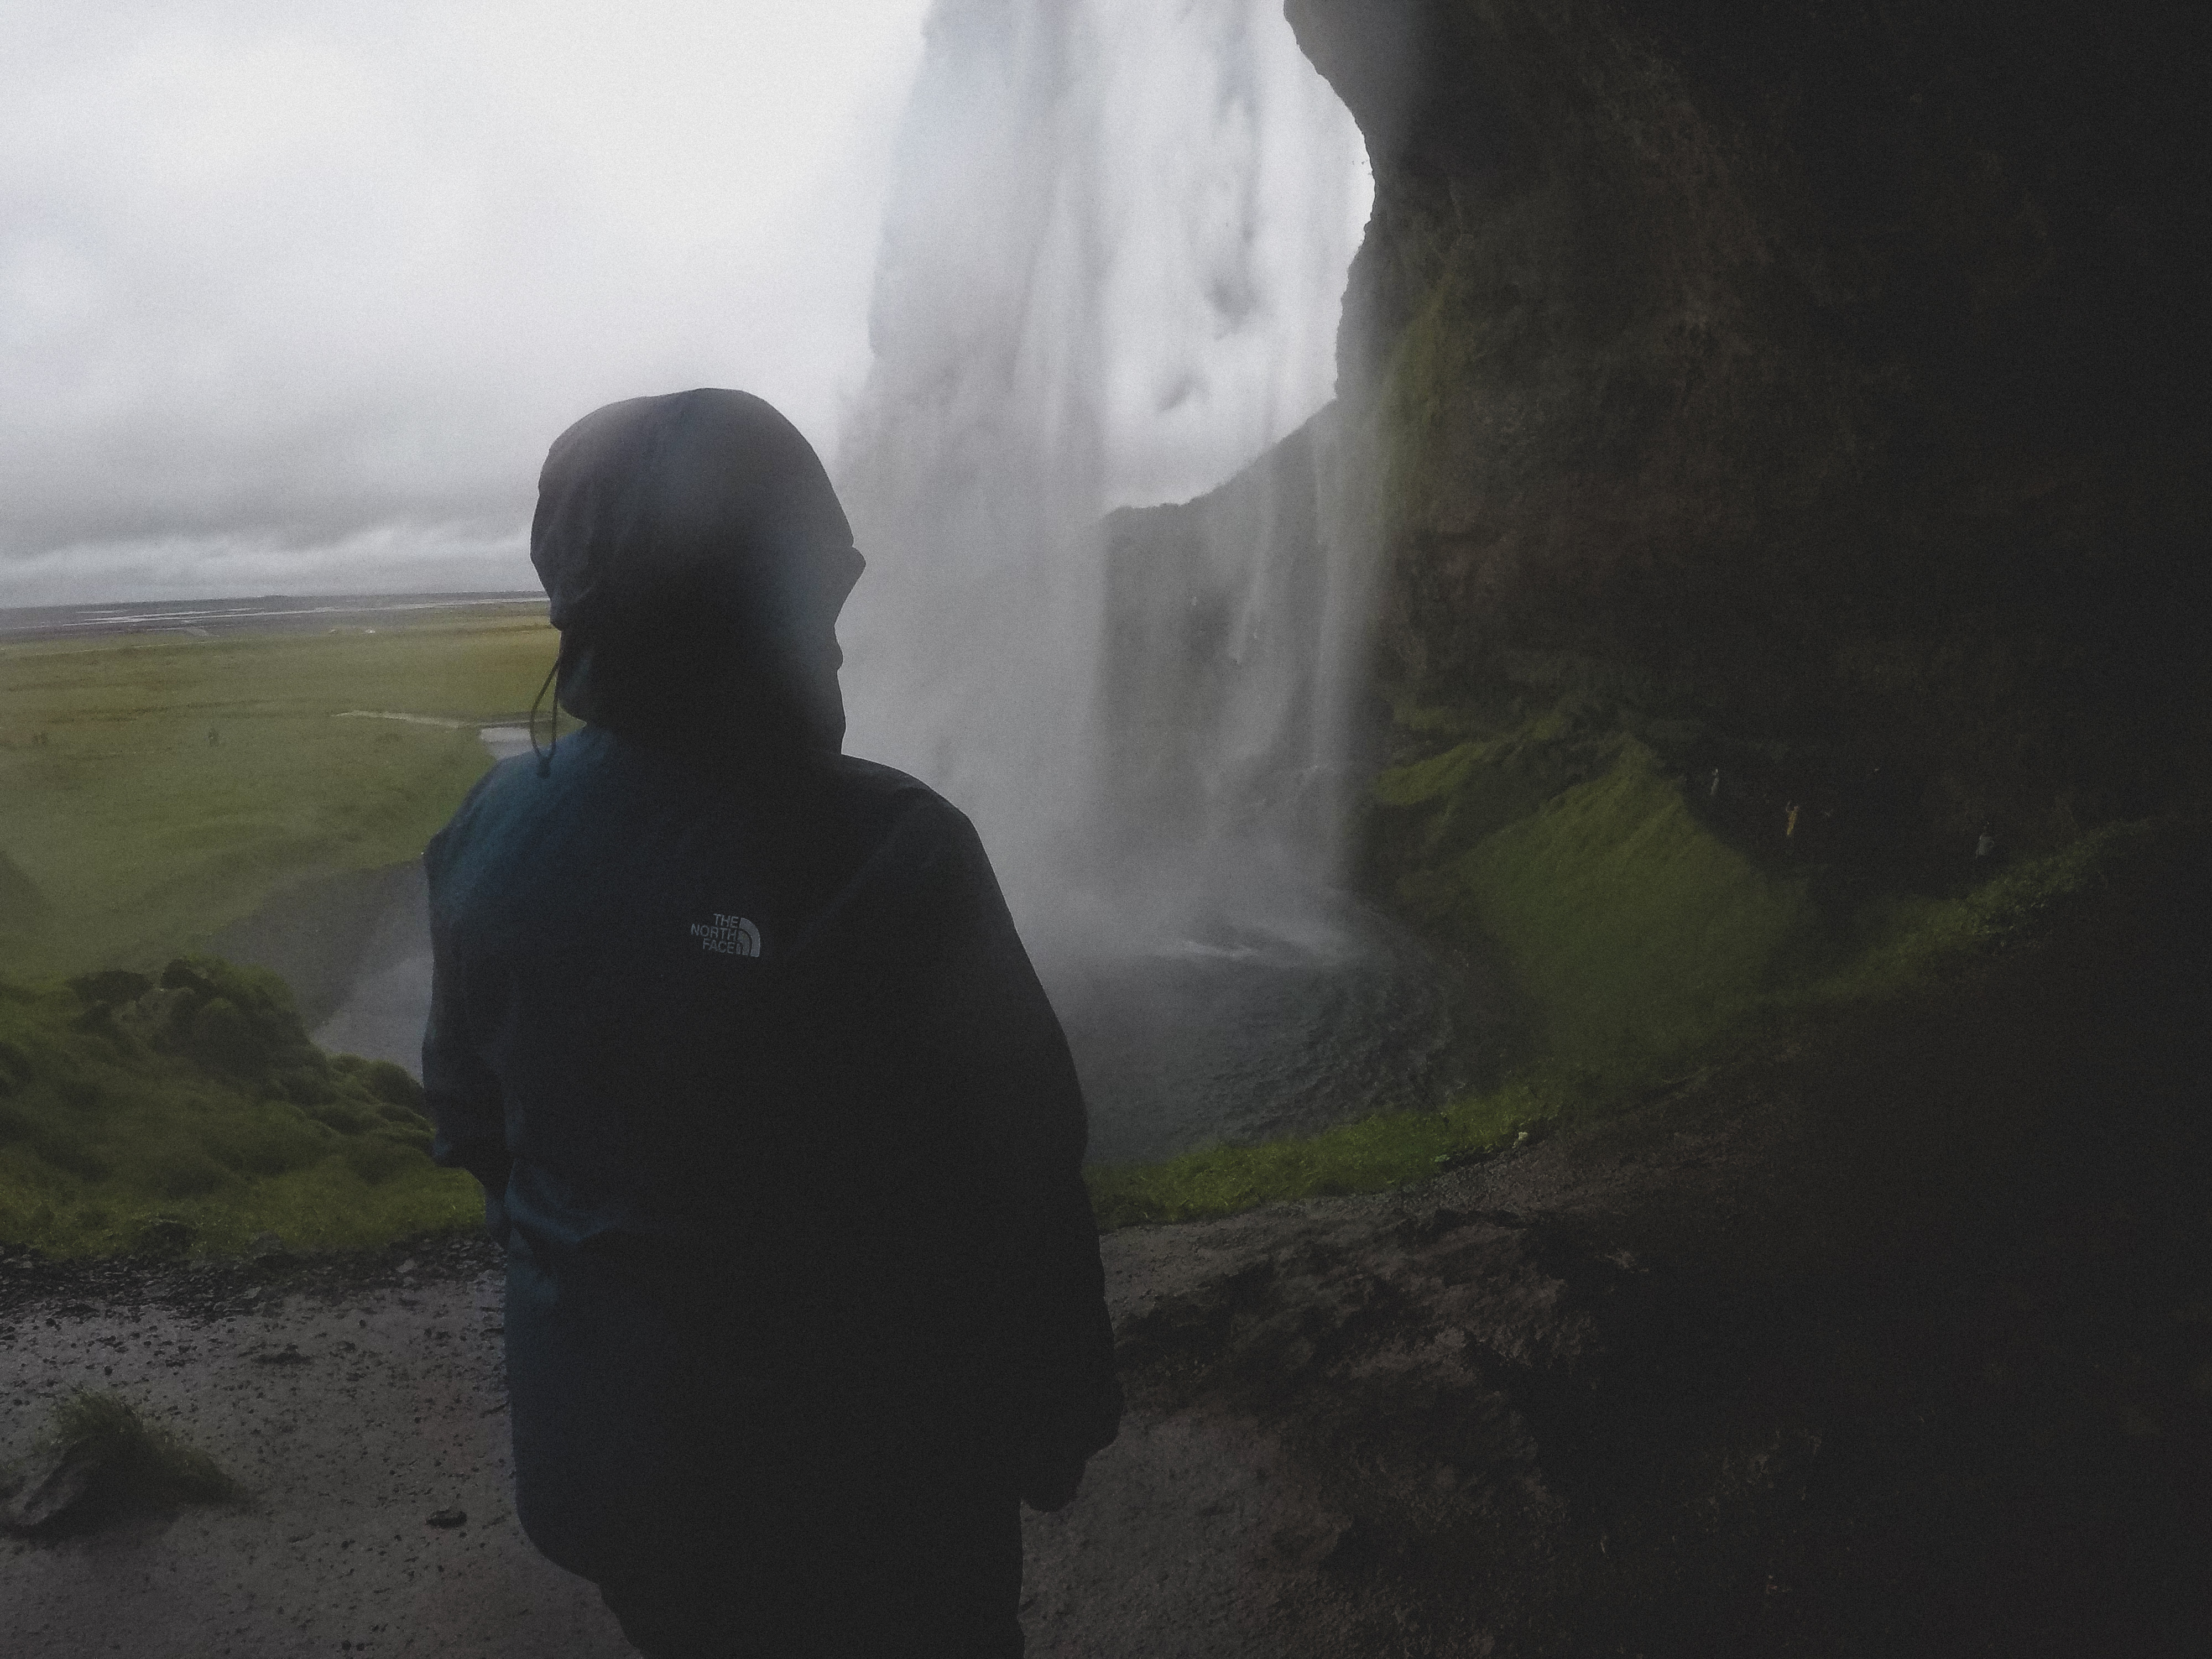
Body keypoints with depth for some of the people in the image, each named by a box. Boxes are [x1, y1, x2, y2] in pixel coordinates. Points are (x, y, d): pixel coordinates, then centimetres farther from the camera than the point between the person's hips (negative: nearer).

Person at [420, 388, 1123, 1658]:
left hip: (606, 1440, 5)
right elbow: (1015, 1172, -21)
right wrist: (1058, 1411, -5)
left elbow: (473, 1125, 4)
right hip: (868, 1465, -4)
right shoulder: (887, 855, -28)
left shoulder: (491, 837, -9)